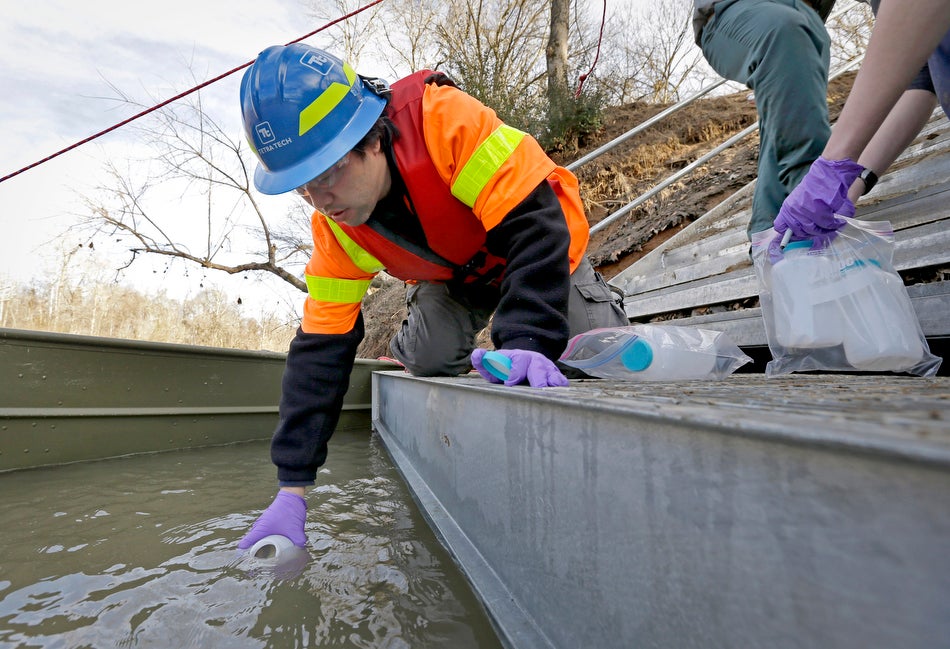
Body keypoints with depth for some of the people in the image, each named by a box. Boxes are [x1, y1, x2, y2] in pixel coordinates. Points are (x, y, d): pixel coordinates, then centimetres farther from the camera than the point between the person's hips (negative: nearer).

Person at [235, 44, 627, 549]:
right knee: (431, 357, -25)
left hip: (542, 254, -1)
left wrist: (527, 341, -51)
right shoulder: (334, 228, -20)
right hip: (452, 278, 2)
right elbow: (320, 349, -18)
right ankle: (408, 346, 14)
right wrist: (292, 489, -20)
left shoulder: (445, 120, -36)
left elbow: (535, 226, -38)